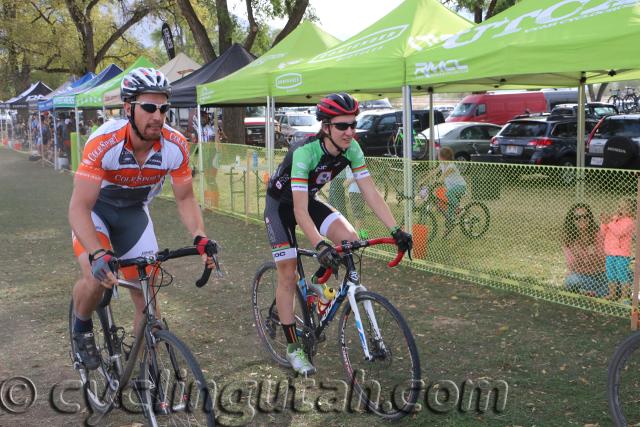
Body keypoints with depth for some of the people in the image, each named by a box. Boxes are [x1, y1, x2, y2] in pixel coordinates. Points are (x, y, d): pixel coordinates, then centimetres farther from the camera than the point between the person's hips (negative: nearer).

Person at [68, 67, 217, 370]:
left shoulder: (175, 146, -24)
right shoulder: (104, 142, -35)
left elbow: (185, 199, -11)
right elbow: (79, 207, -36)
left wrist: (200, 237, -29)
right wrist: (98, 255, -50)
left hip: (133, 212, 3)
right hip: (95, 209, -3)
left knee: (146, 295, -1)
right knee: (96, 279, -27)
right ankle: (82, 329, 7)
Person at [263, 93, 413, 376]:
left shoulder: (351, 149, -18)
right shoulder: (305, 152, -36)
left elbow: (370, 193, -17)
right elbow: (299, 211, -39)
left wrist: (396, 230, -27)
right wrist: (320, 246, -50)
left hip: (309, 199, 5)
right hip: (281, 205, -5)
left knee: (351, 239, -18)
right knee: (288, 276, -5)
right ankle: (292, 347, 8)